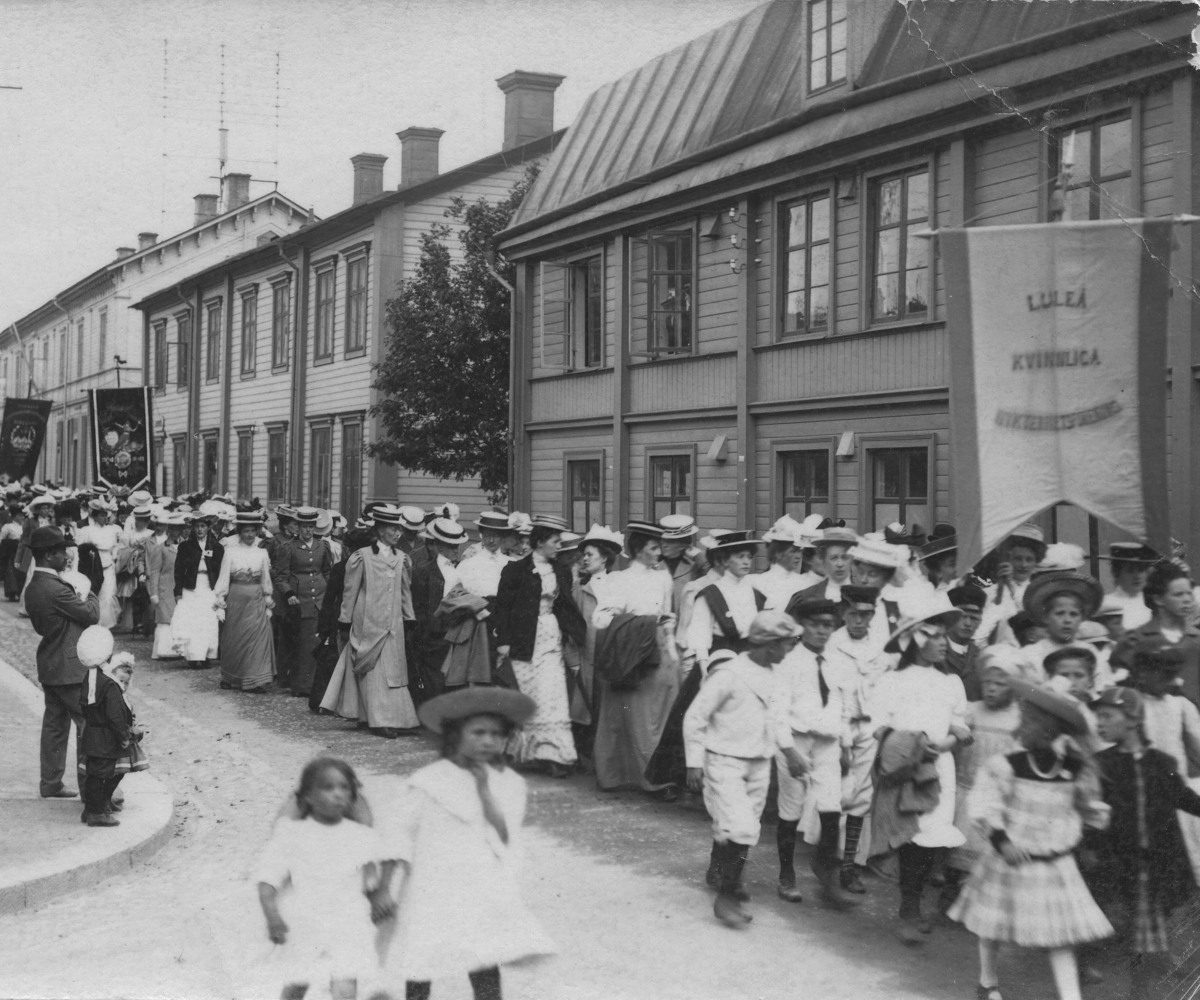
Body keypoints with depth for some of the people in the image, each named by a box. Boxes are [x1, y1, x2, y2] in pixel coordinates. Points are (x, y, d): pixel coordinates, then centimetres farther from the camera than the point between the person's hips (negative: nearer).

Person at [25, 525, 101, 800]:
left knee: (54, 724, 14)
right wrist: (91, 596, 5)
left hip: (48, 667, 9)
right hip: (70, 668, -9)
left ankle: (50, 783, 20)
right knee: (88, 723, -2)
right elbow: (92, 614, -16)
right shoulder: (56, 589, -23)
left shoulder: (33, 588, 7)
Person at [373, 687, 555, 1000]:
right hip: (433, 895, -2)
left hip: (486, 898, 2)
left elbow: (505, 837, -8)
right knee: (420, 968, 5)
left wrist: (484, 789, -17)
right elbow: (399, 833, -2)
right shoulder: (428, 782, -6)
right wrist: (383, 888, -5)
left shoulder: (509, 784, 3)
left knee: (486, 973, 2)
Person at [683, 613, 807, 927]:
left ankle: (718, 872, 42)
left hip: (758, 764, 7)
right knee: (741, 829, -17)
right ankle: (726, 897, -4)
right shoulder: (728, 674, -20)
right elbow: (694, 717, -14)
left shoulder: (772, 673, 4)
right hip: (725, 762, -7)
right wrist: (694, 763, -14)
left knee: (747, 828, 16)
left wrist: (789, 749, 6)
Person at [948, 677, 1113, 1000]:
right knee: (994, 928, 14)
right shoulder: (1004, 766, -16)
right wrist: (1001, 840, -28)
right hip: (1012, 864, -1)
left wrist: (1092, 840, 5)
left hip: (1057, 865, 1)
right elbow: (983, 806, -19)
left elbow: (1089, 808, 10)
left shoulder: (1076, 768, -7)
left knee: (1061, 936, 1)